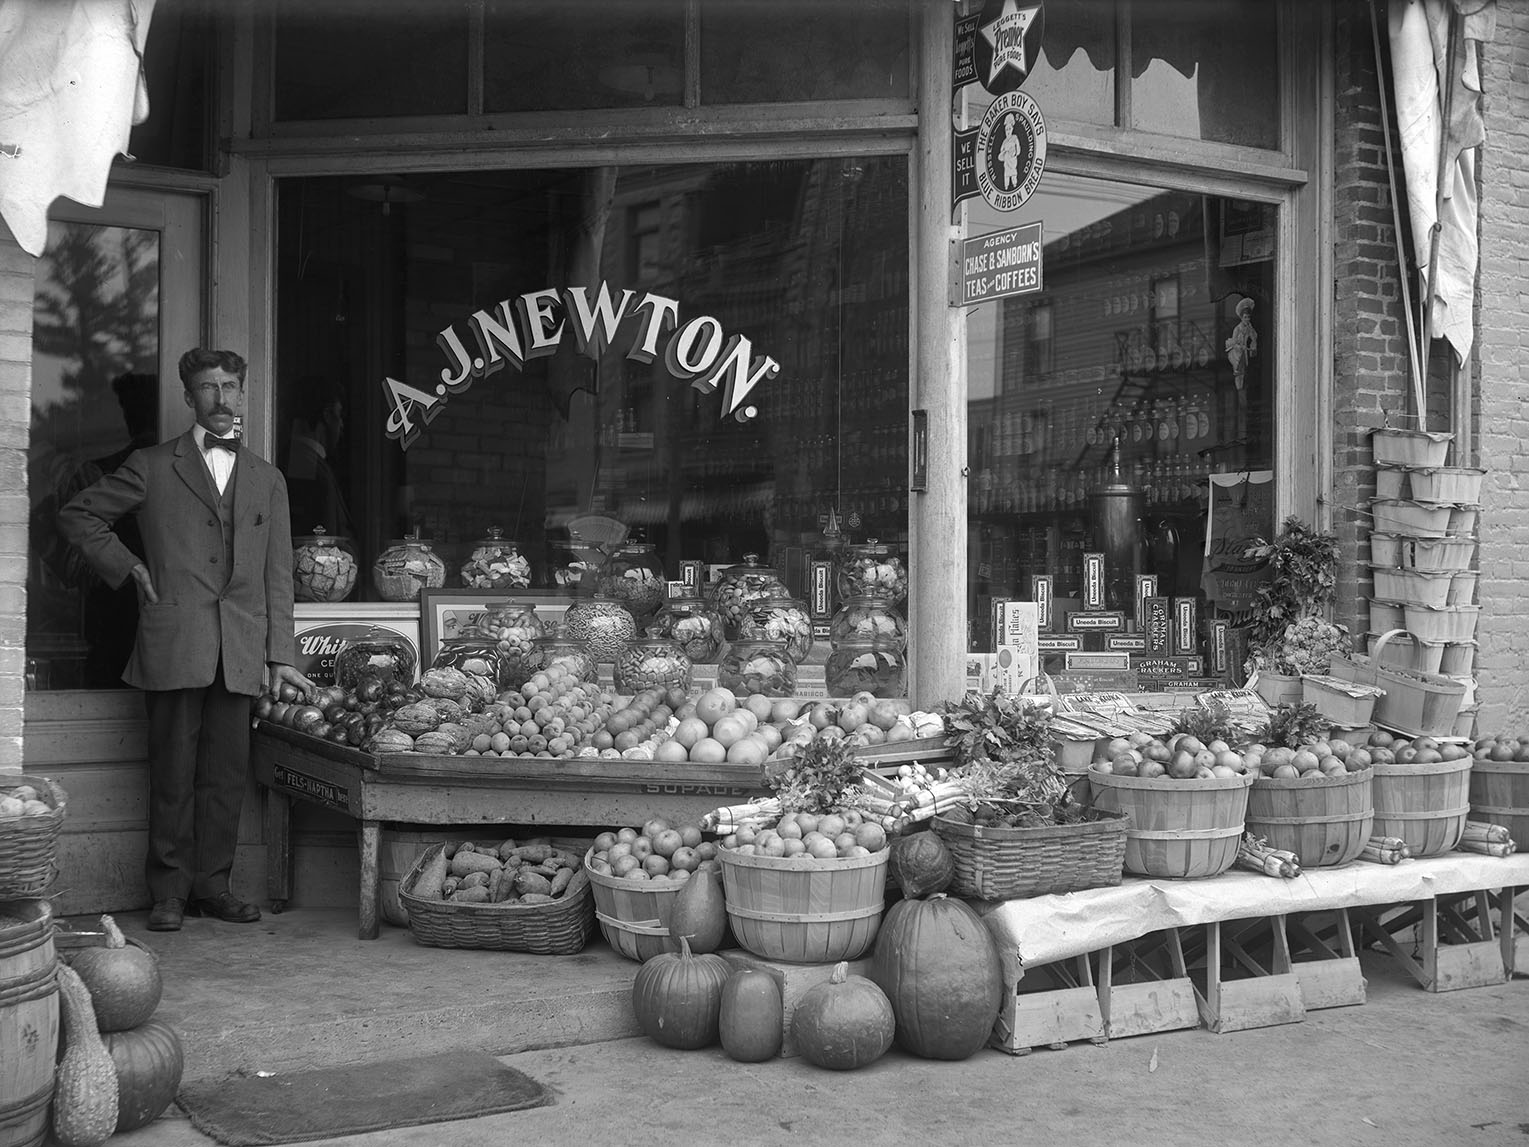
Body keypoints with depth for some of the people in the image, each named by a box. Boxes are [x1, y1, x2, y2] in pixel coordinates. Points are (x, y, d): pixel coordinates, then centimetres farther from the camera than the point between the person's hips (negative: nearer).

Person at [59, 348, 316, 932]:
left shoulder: (267, 479, 16)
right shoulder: (151, 467, 9)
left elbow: (278, 575, 13)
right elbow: (78, 515, 14)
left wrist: (280, 656, 6)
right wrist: (129, 567, 3)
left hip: (239, 653, 3)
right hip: (173, 643, -2)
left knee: (227, 773, 4)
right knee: (173, 772, -1)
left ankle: (212, 885, 14)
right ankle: (169, 891, 8)